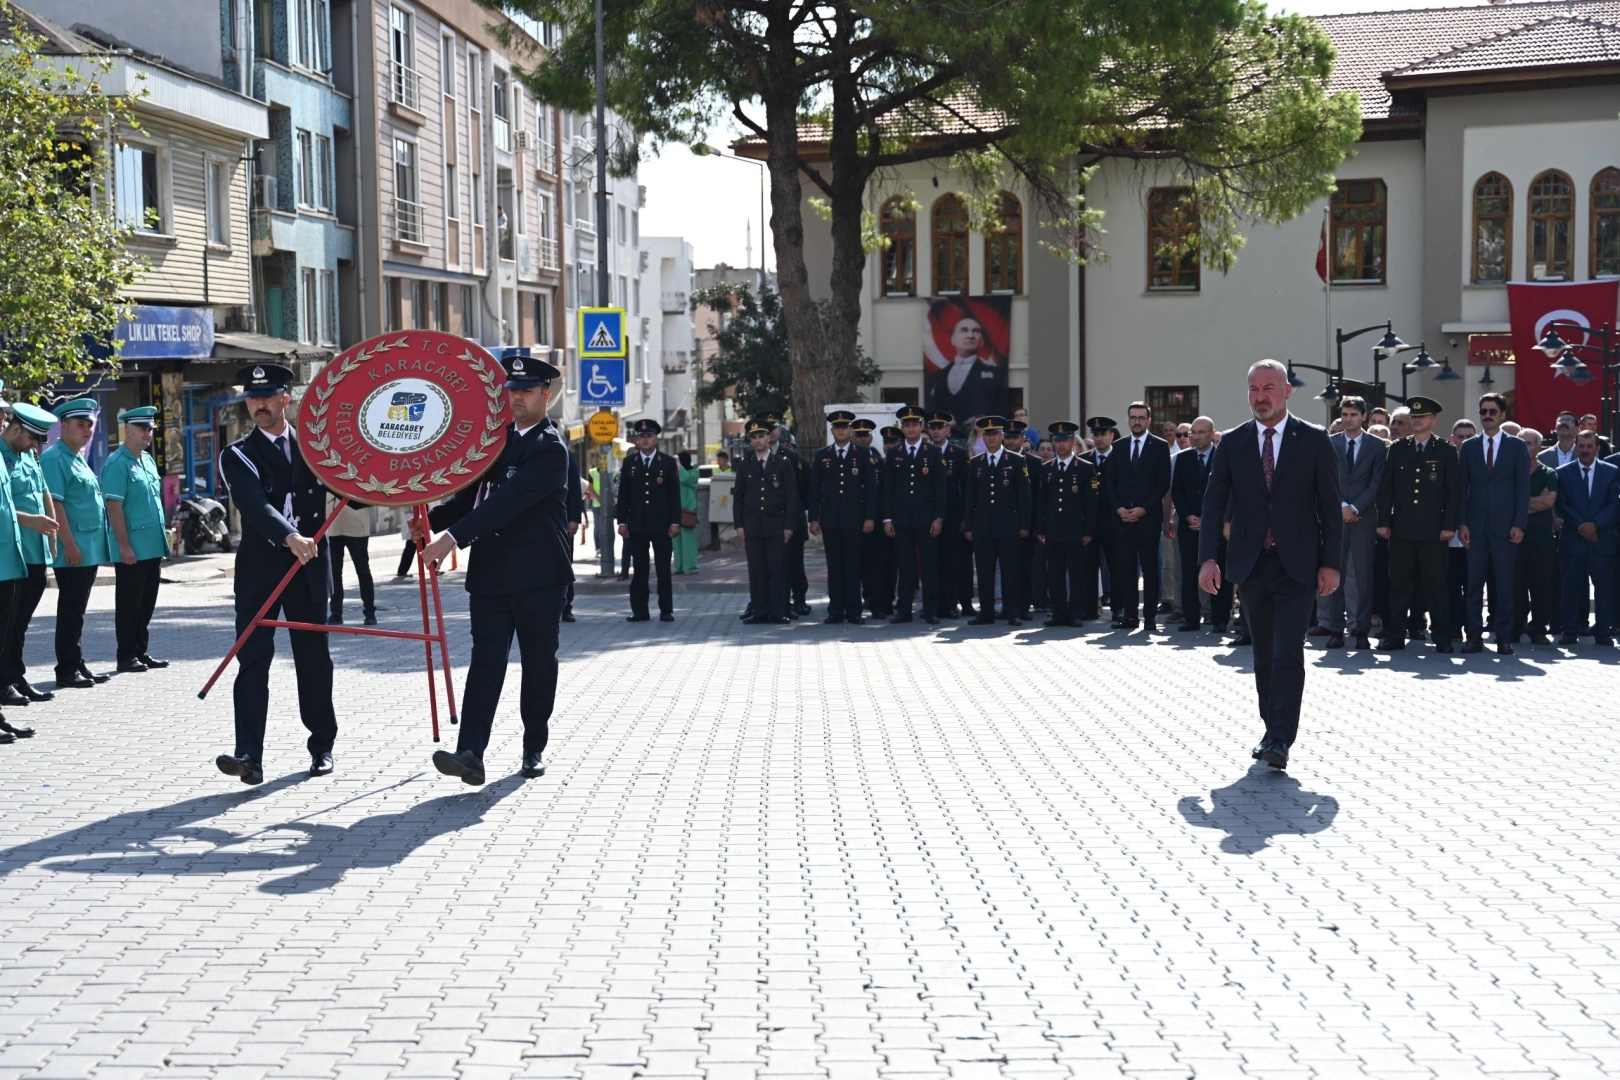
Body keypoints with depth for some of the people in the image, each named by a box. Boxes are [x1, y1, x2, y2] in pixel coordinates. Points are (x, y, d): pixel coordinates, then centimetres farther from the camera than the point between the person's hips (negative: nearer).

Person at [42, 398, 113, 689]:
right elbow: (54, 504, -18)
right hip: (73, 551, -9)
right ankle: (67, 669, 1)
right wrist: (69, 544, -21)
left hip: (90, 549, 9)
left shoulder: (78, 458, 18)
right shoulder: (55, 458, -11)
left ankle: (77, 665, 18)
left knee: (77, 610, 13)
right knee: (70, 610, -4)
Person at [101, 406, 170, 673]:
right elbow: (114, 507, -17)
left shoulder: (148, 460, 14)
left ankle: (142, 652, 21)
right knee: (129, 604, 0)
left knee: (147, 603, 13)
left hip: (153, 547, 8)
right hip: (132, 549, -8)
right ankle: (126, 656, 6)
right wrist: (124, 545, -20)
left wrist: (161, 540, 18)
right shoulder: (117, 464, -12)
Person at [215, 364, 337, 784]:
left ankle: (322, 745, 22)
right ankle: (249, 754, -16)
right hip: (260, 567, -2)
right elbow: (255, 504, -18)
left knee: (314, 659, 9)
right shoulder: (238, 455, 1)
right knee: (253, 660, -10)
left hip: (308, 565, 2)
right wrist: (290, 537, -35)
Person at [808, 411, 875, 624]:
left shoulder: (863, 455, 5)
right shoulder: (821, 456, 9)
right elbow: (815, 489, 8)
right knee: (834, 566, 2)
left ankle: (853, 610, 3)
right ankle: (835, 610, 5)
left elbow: (871, 487, 3)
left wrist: (870, 517, -5)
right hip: (830, 519, 1)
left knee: (853, 565, -1)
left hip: (854, 519, -1)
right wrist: (813, 518, 1)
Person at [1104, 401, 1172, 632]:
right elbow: (1110, 481, 12)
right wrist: (1118, 508, -3)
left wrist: (1143, 509, -11)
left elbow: (1164, 483, -3)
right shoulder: (1119, 447, 13)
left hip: (1149, 516, -3)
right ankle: (1129, 615, 6)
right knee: (1125, 568, 3)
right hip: (1122, 517, 3)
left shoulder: (1160, 446, 3)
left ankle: (1150, 616, 0)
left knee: (1149, 568, -2)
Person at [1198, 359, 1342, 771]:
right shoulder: (1232, 442, 5)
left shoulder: (1314, 440, -1)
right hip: (1250, 563, 3)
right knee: (1263, 656, 11)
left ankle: (1280, 741, -15)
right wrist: (1207, 557, -8)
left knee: (1288, 653, -13)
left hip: (1296, 565, -3)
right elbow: (1213, 502, 3)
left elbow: (1330, 505, 0)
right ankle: (1273, 730, 23)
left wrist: (1330, 563, -5)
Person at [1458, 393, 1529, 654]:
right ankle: (1474, 635, 4)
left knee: (1505, 584, 0)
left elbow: (1523, 488, 2)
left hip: (1505, 525, -2)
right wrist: (1462, 523, -2)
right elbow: (1462, 487, 8)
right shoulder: (1468, 447, 10)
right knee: (1474, 583, 0)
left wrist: (1519, 524, -7)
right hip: (1476, 525, 2)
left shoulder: (1516, 447, 5)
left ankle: (1504, 637, 5)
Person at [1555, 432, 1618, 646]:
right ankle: (1571, 631, 6)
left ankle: (1604, 632, 5)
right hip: (1572, 538, 0)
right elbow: (1562, 505, 1)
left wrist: (1595, 524, -12)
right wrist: (1581, 526, -10)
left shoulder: (1612, 472, 7)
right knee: (1571, 587, 0)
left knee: (1604, 586, 0)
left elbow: (1614, 503, 1)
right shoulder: (1564, 473, 7)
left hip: (1602, 538, 0)